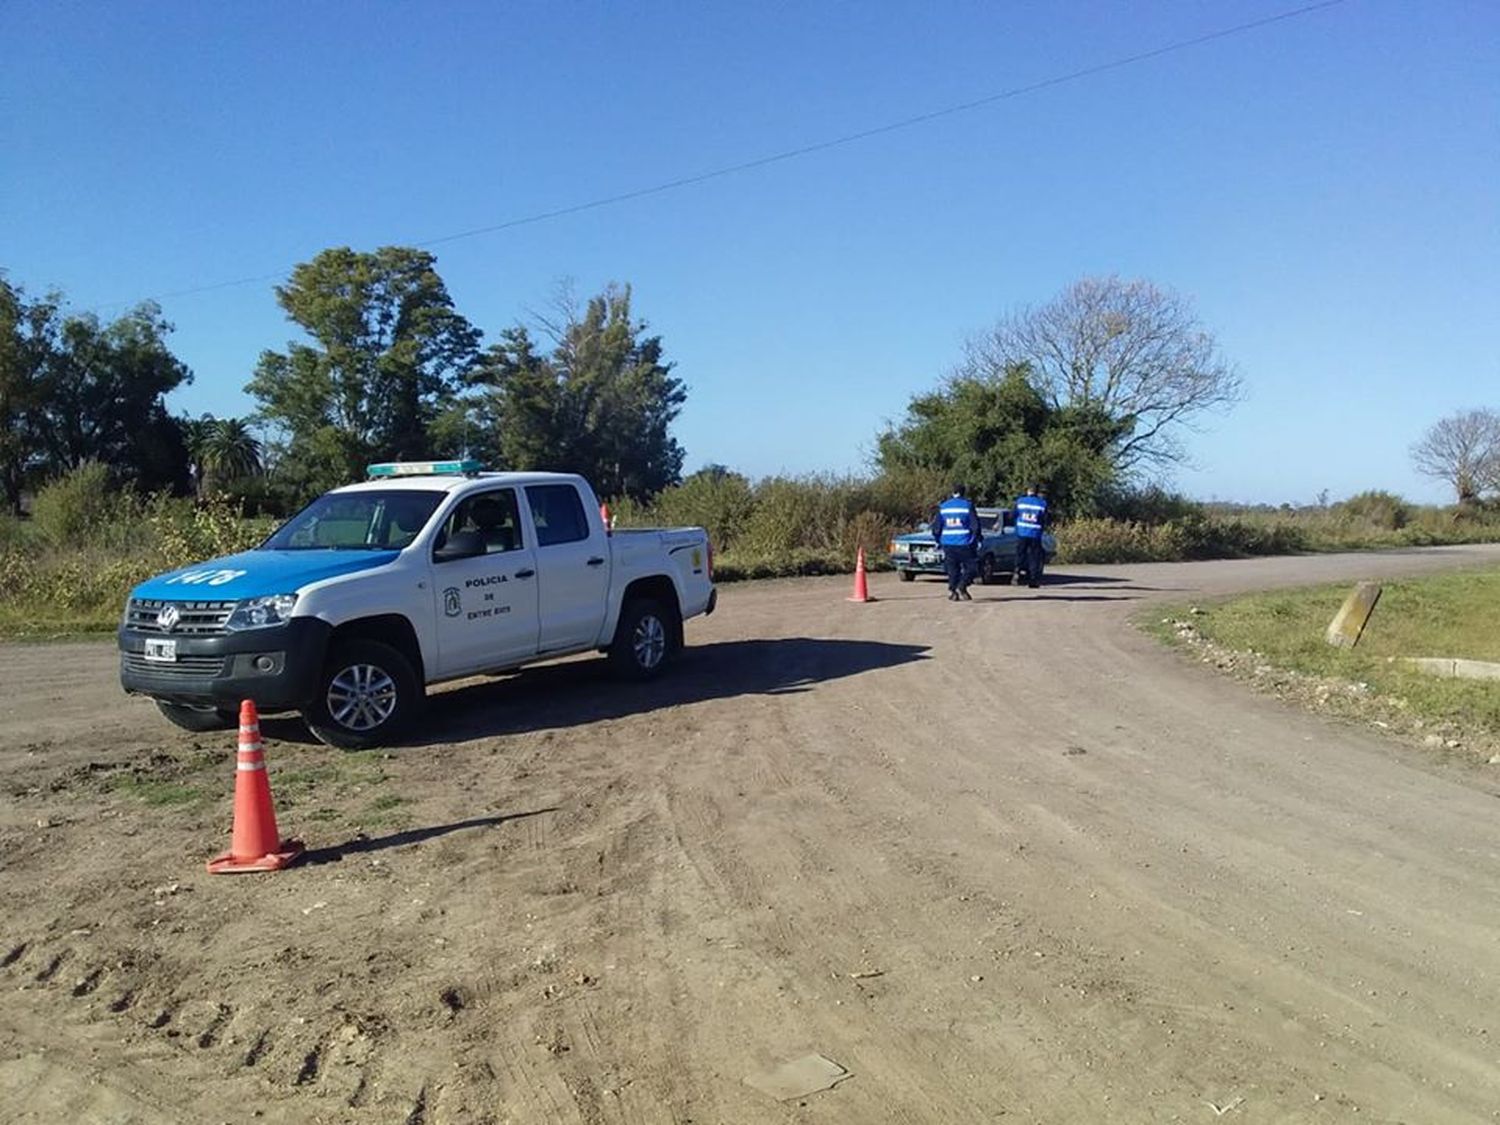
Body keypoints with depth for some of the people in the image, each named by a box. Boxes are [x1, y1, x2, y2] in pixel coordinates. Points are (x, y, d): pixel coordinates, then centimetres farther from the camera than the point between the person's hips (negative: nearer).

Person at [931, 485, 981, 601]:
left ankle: (952, 589, 1)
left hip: (948, 543, 4)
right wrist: (976, 540, 2)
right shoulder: (968, 505, -3)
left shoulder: (943, 506, 8)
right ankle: (962, 587, -13)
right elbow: (975, 525, -6)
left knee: (952, 569, 11)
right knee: (970, 567, 4)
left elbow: (936, 527, 10)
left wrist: (938, 541, 19)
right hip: (964, 543, -4)